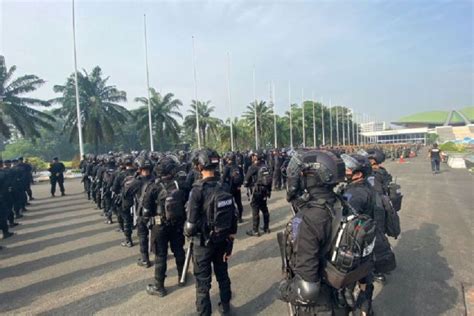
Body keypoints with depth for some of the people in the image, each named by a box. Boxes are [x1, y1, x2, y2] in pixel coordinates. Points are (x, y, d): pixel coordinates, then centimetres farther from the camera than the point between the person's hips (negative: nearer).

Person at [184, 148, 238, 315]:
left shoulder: (198, 189, -21)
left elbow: (192, 221, -20)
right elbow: (234, 215, -1)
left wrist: (187, 232, 2)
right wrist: (231, 236, 10)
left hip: (204, 241, -5)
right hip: (223, 238, 6)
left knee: (203, 279, 11)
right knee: (222, 273, 23)